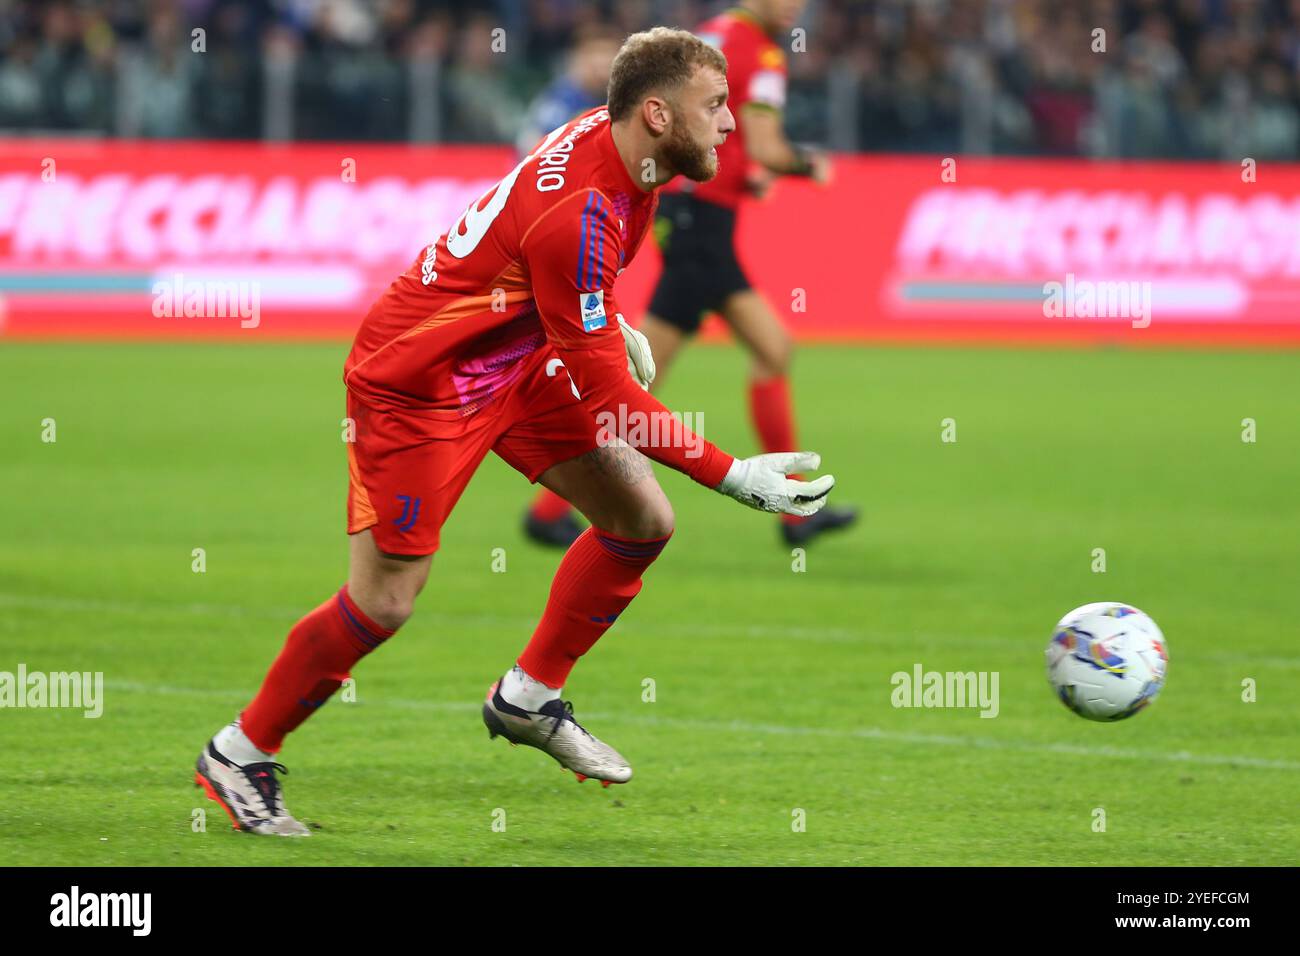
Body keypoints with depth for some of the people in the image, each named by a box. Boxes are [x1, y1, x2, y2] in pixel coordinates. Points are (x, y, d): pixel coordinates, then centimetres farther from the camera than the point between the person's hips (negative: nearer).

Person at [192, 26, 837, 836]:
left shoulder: (613, 138, -6)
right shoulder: (578, 212, -34)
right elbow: (606, 396, -29)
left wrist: (605, 321, 18)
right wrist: (730, 474, -28)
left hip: (516, 362, 9)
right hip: (420, 378, -9)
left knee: (643, 521, 4)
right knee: (386, 602, -8)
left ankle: (528, 699, 21)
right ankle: (241, 753, 11)